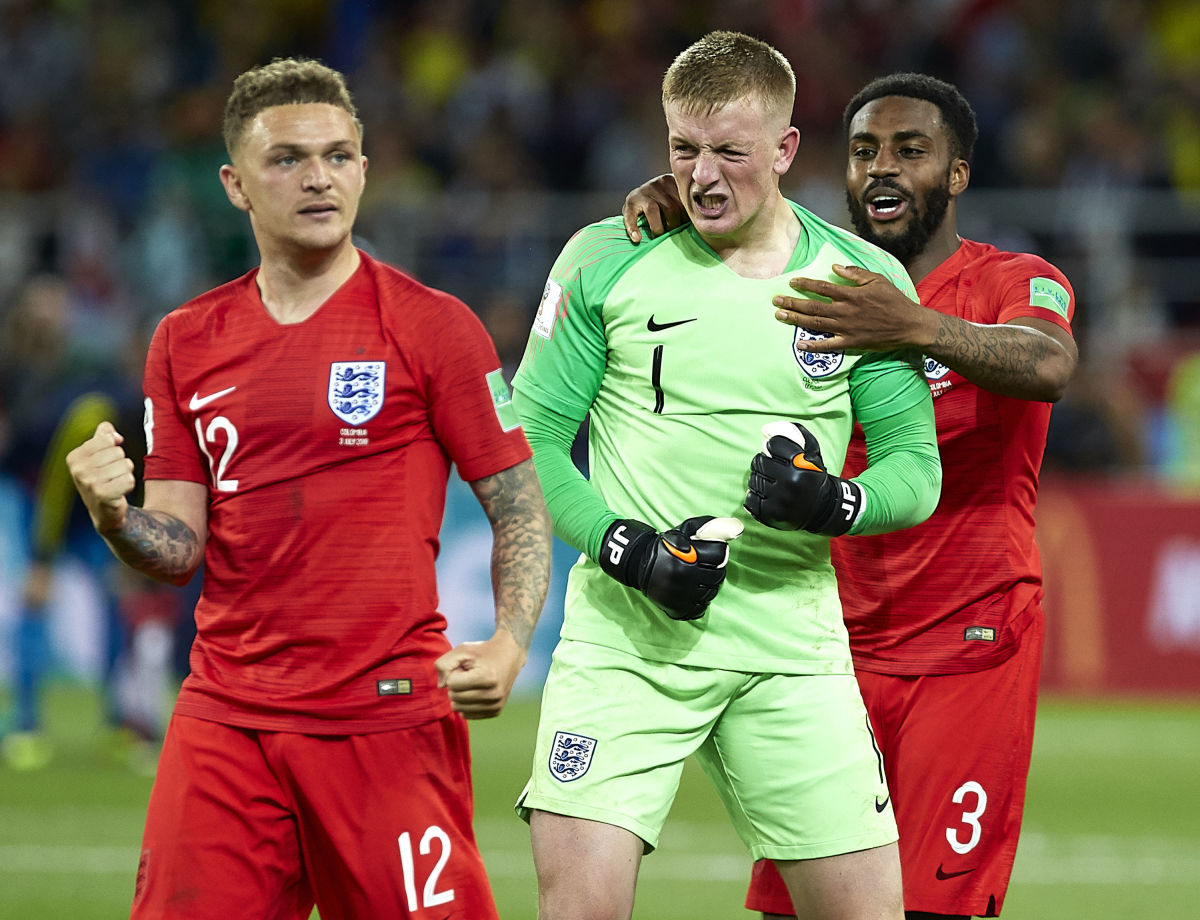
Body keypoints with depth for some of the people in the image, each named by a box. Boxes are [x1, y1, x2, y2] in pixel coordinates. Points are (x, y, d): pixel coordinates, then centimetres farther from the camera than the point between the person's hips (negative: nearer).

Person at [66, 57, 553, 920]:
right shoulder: (187, 341, 11)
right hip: (225, 714, 3)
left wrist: (507, 648, -15)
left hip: (388, 712, -3)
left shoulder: (433, 326, 0)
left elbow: (520, 509, 1)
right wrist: (114, 517, -11)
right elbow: (179, 548, 11)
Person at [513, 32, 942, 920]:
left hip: (790, 639, 2)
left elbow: (916, 466, 8)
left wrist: (834, 504, -14)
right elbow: (531, 443, 3)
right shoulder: (603, 262, 2)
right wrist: (628, 549, -12)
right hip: (624, 636, -2)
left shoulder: (864, 280, 6)